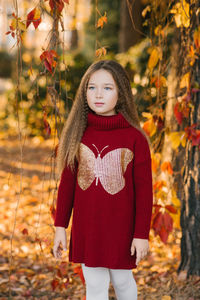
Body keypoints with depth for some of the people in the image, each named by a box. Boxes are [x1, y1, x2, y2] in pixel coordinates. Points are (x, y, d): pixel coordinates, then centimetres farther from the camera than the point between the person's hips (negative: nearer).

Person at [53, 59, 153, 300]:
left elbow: (144, 190, -6)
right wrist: (60, 226, 4)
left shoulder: (135, 138, -9)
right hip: (86, 227, 2)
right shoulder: (77, 134, -1)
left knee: (122, 280, 14)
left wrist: (142, 234, -7)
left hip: (121, 227, -2)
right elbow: (67, 182, 5)